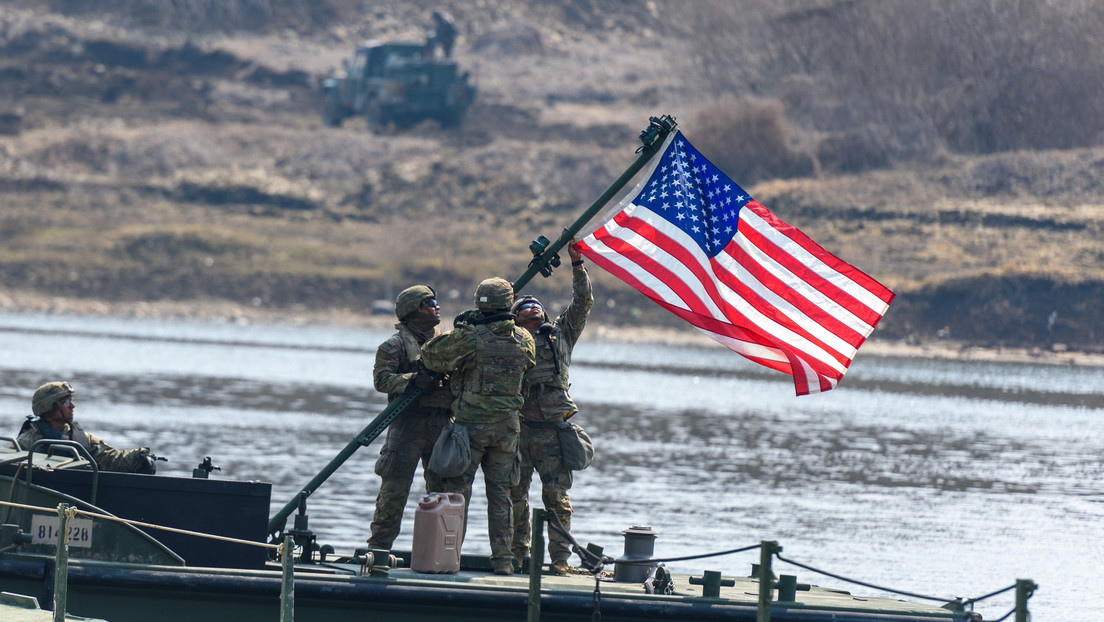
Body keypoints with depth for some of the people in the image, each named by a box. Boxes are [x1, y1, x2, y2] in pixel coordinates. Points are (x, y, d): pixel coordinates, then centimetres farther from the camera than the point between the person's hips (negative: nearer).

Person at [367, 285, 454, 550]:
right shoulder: (396, 344, 0)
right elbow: (381, 378, -11)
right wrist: (413, 380, -24)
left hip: (442, 426, 6)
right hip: (408, 422, -6)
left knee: (443, 488, 6)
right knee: (395, 488, -8)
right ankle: (379, 544, -4)